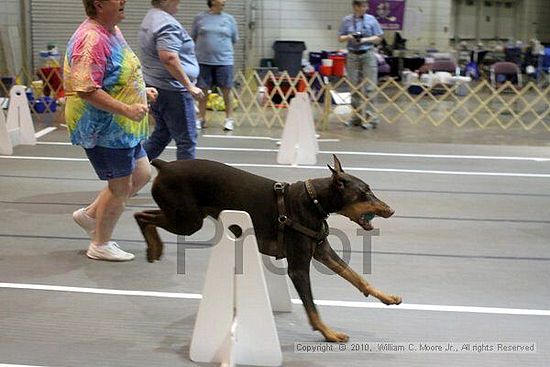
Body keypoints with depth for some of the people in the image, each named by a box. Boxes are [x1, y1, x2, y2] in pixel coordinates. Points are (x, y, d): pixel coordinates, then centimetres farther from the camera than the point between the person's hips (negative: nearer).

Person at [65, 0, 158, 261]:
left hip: (122, 127, 10)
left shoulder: (112, 31, 10)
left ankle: (90, 214, 29)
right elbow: (86, 90, -29)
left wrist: (141, 91, 12)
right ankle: (101, 245, 22)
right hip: (105, 129, -10)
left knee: (141, 175, 17)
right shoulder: (91, 39, -23)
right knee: (120, 188, 3)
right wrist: (127, 109, -30)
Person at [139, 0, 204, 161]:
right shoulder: (167, 24, -18)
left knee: (161, 135, 18)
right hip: (172, 89, -10)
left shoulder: (151, 17, 15)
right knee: (186, 141, -2)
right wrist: (189, 86, -23)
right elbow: (169, 58, -28)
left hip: (155, 87, 10)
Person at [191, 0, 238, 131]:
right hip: (203, 61, 0)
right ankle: (202, 119, 16)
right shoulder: (200, 18, 4)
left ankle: (229, 119, 7)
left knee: (226, 91, -1)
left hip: (224, 61, 0)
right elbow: (193, 38, 11)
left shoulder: (229, 19, 6)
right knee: (203, 91, 6)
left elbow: (235, 39, 13)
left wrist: (221, 47, 9)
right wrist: (205, 47, 9)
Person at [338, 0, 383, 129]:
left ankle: (371, 118, -6)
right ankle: (357, 116, 16)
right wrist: (348, 37, -12)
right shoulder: (346, 20, 4)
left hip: (368, 54, -2)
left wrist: (365, 39, -12)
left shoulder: (371, 20, 0)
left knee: (369, 87, -6)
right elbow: (340, 38, 9)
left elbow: (378, 38, 3)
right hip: (353, 55, 2)